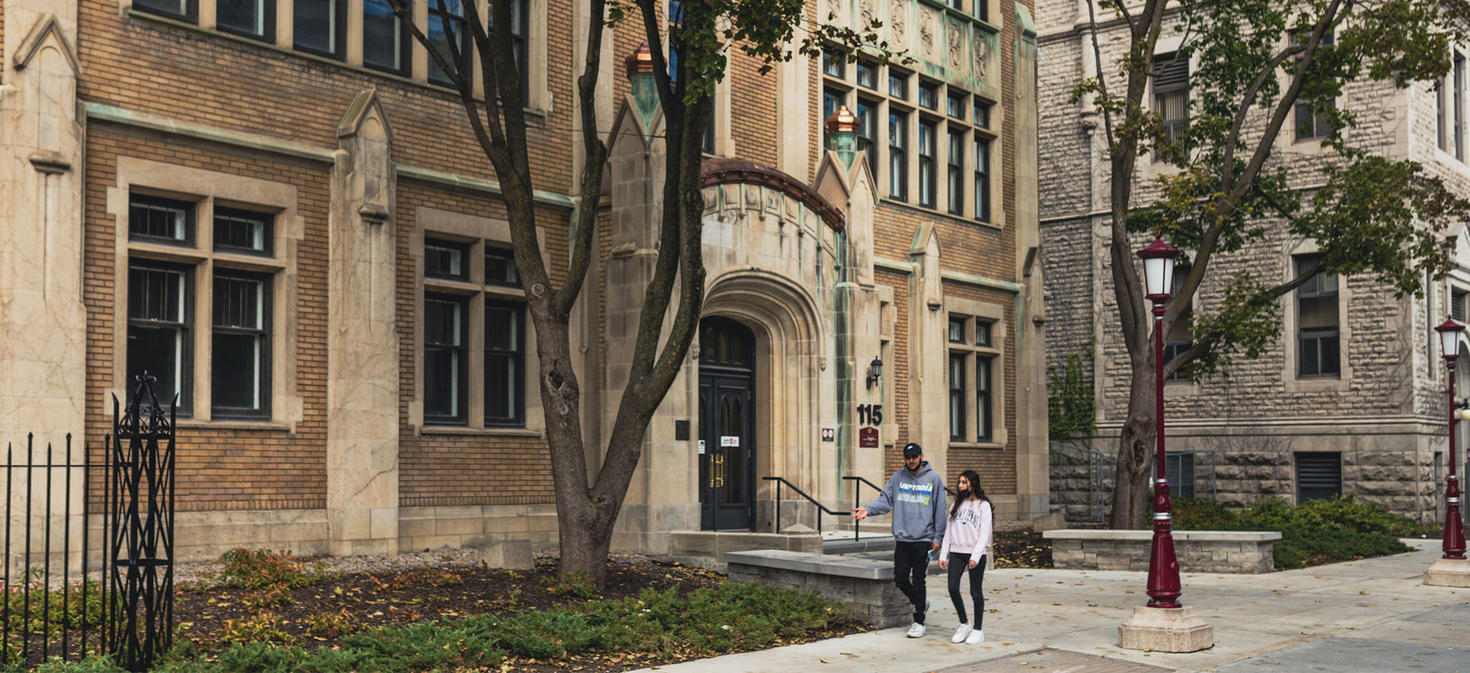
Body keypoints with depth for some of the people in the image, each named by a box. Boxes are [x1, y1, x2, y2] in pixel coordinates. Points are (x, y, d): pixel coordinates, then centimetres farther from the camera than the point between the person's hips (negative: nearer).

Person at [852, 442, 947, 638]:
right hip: (902, 539, 4)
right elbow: (886, 499, 4)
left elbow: (940, 510, 0)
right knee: (900, 578, 4)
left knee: (918, 582, -1)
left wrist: (937, 537, -4)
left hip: (923, 539, -4)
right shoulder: (898, 477, 7)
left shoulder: (933, 478, -2)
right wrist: (868, 509, -14)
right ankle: (920, 603, 31)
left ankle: (919, 622, 10)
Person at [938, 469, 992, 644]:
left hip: (975, 553, -4)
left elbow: (984, 533, -7)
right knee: (953, 588, -5)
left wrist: (975, 556, -17)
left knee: (976, 591, 0)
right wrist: (943, 555, 9)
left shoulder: (983, 505, 0)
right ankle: (964, 624, 12)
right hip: (956, 552, 4)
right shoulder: (957, 504, 15)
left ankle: (978, 630, 10)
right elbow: (948, 530, 15)